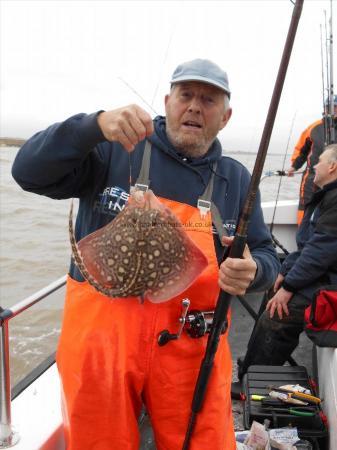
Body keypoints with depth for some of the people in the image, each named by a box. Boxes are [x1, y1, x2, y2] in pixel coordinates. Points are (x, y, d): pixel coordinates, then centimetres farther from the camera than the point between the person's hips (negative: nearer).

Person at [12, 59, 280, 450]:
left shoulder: (236, 180, 6)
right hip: (101, 342, -1)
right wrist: (97, 125, -26)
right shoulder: (113, 150, -3)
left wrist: (252, 271, -15)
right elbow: (29, 171, -11)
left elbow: (265, 257, 10)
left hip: (192, 348, 2)